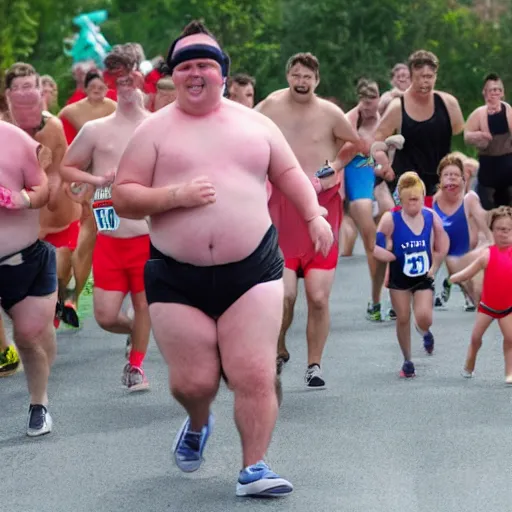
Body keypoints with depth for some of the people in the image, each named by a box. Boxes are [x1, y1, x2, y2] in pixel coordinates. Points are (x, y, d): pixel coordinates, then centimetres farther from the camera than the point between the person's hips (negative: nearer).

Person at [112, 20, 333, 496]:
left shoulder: (254, 123, 10)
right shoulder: (154, 130, 2)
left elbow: (288, 173, 19)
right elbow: (123, 197, -1)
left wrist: (314, 216, 2)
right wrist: (176, 195, -16)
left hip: (252, 270, 1)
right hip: (177, 278, -1)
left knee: (255, 376, -6)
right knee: (193, 381, 3)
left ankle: (253, 469, 4)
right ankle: (198, 423, 38)